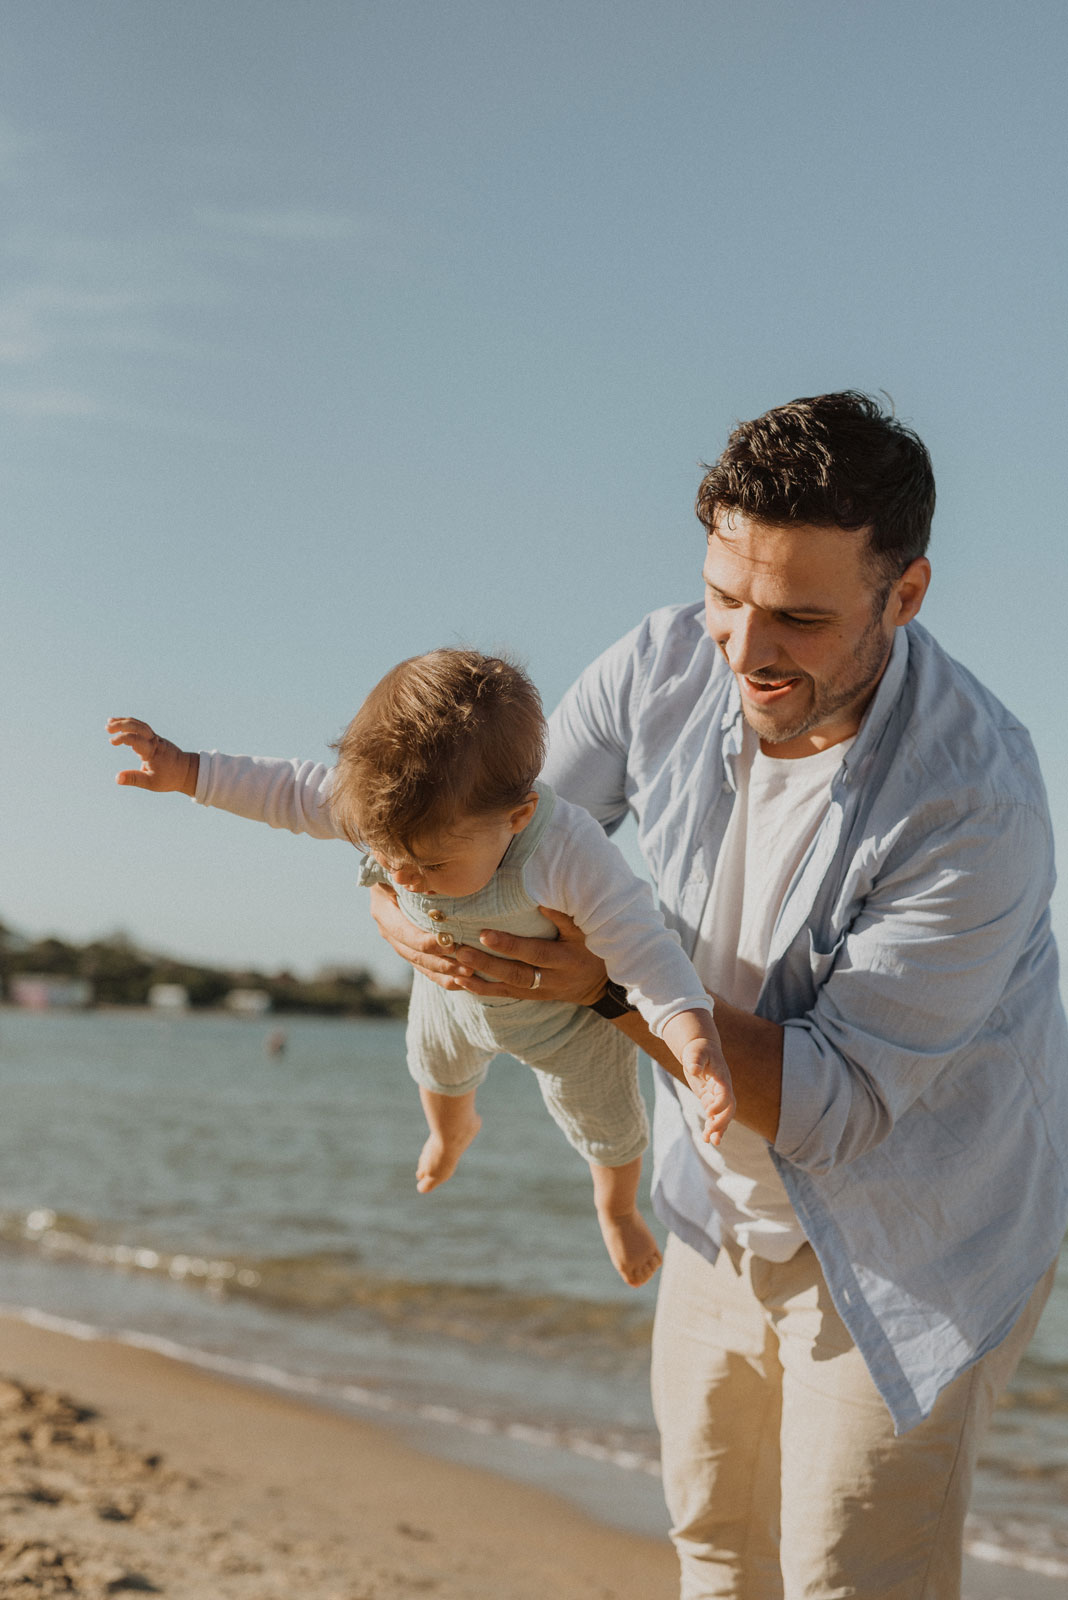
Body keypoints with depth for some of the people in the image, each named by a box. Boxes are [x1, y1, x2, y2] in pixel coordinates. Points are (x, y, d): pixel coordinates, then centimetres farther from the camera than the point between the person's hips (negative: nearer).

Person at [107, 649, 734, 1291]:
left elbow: (644, 951, -45)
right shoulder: (388, 807, -36)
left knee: (605, 1128, 24)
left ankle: (617, 1210, 62)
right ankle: (454, 1131, 76)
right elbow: (293, 792, -20)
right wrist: (186, 772, -21)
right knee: (439, 1070, 37)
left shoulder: (569, 856, -50)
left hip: (567, 1013, -4)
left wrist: (696, 1041, -60)